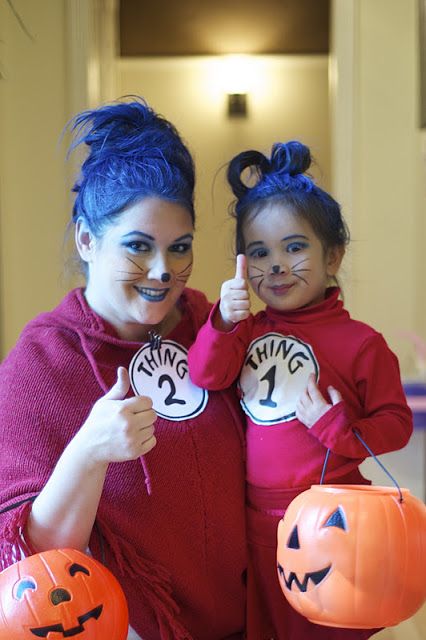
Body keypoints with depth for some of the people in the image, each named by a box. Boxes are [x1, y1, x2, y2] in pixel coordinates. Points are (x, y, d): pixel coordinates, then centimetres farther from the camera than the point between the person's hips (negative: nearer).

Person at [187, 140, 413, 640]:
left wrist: (337, 428, -25)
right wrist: (225, 321, -27)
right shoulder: (247, 332, 3)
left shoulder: (359, 342, -11)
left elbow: (396, 423, -9)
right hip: (257, 518, 5)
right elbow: (206, 375, -12)